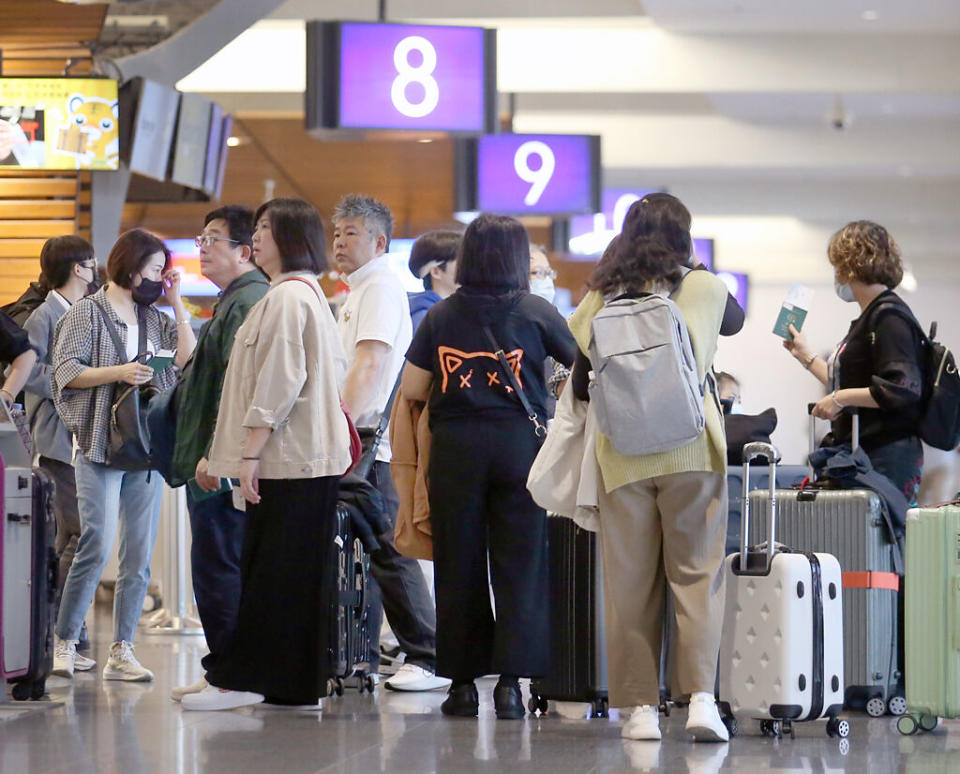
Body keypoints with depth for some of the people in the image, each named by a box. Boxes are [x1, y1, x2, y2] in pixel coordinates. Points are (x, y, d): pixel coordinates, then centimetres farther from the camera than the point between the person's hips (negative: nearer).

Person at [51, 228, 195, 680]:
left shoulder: (156, 320, 16)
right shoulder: (87, 312, 3)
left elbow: (188, 363, 4)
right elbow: (66, 372, -4)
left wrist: (177, 303, 5)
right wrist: (118, 372, -16)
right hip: (100, 445, -5)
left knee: (140, 554, 2)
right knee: (98, 545, -15)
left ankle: (121, 652, 7)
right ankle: (63, 642, -3)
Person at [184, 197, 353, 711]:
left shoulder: (286, 297, -13)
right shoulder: (309, 293, 19)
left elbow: (279, 381, -19)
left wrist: (250, 452, -19)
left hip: (287, 457, -10)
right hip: (313, 456, 10)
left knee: (267, 571, -7)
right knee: (303, 571, 8)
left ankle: (242, 680, -5)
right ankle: (299, 683, 10)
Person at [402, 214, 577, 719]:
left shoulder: (441, 316, 4)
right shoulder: (536, 312, 0)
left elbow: (412, 389, 6)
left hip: (455, 447, 1)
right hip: (519, 443, -1)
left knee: (458, 564, 7)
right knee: (519, 563, 2)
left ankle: (463, 681, 8)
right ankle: (510, 680, -3)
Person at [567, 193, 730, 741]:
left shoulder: (601, 299, 4)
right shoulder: (703, 290, 1)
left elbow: (581, 385, 8)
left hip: (622, 457, 1)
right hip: (692, 450, -1)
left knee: (630, 583, 6)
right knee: (698, 576, 2)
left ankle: (641, 707, 5)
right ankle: (701, 697, -9)